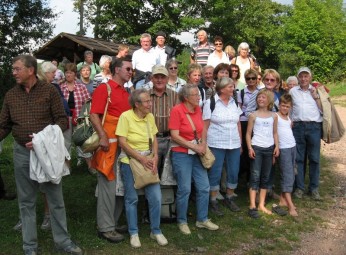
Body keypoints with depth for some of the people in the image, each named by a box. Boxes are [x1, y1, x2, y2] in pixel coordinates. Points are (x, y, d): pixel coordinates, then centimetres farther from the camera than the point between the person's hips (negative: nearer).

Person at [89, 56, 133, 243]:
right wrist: (103, 136, -24)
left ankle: (114, 221, 25)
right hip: (109, 143, -8)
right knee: (108, 184, -3)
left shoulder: (126, 93, 17)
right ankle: (105, 228, 6)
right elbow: (94, 115, -14)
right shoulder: (104, 88, -6)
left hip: (124, 144, 8)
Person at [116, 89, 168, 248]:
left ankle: (156, 231, 19)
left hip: (148, 160, 4)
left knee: (155, 197, 0)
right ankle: (133, 233, 22)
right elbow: (122, 142, -15)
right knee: (132, 198, 5)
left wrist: (155, 157, -10)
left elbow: (154, 139, 7)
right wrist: (141, 159, -16)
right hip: (130, 161, -4)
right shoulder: (125, 116, -12)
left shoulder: (150, 117, 3)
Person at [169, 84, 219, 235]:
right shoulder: (177, 110, -13)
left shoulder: (198, 109, 5)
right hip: (181, 154, -6)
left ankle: (202, 219, 24)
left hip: (197, 154, 6)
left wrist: (203, 145, -4)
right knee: (185, 189, 0)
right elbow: (175, 136, -16)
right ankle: (182, 222, 19)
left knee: (204, 187, 8)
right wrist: (194, 146, -16)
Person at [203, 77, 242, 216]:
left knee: (234, 172, 10)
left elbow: (238, 124, 14)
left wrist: (240, 142, 12)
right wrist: (204, 145, -9)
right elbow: (205, 125, -6)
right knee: (215, 173, 2)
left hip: (234, 145, 5)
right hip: (216, 145, -5)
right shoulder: (211, 102, -6)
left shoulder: (234, 102, 9)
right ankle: (213, 202, 16)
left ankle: (229, 198, 28)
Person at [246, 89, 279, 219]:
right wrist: (250, 147, -11)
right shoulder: (253, 115, 0)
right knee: (255, 177, -6)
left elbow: (275, 133, 13)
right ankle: (252, 206, -4)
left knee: (265, 178, 8)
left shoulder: (274, 116, 9)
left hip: (269, 148, 4)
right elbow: (248, 133, -1)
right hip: (256, 148, -4)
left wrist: (277, 146, 1)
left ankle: (261, 205, 16)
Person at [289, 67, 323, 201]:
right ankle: (299, 187, 11)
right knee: (298, 158, 3)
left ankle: (314, 188, 12)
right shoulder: (292, 91, 11)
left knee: (314, 158, 3)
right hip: (298, 127, 0)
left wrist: (316, 97, -3)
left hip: (314, 126, 0)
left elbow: (323, 111, 3)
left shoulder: (316, 91, 10)